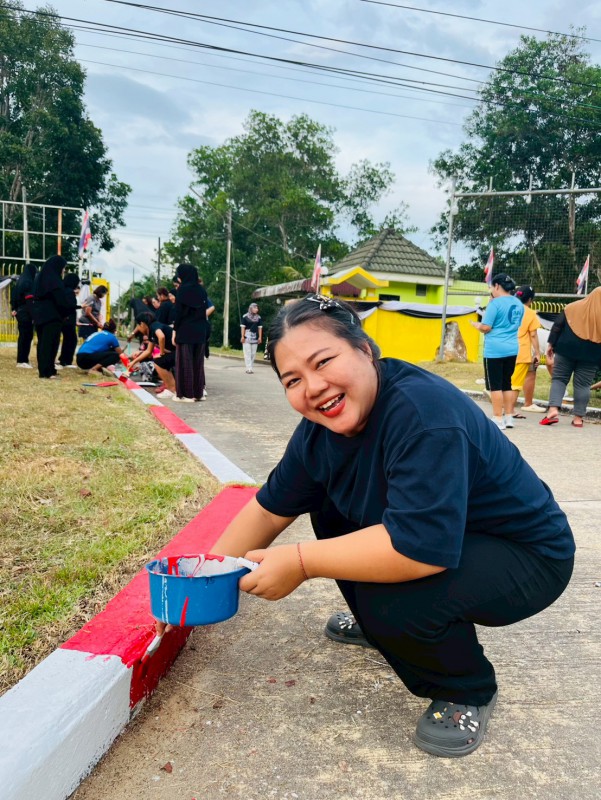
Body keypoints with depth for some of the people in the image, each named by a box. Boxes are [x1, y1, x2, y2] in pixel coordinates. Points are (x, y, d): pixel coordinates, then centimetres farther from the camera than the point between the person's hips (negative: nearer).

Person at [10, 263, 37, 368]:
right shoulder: (28, 283, -13)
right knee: (26, 336, -6)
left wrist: (14, 309, 20)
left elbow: (14, 297, 17)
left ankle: (21, 360, 16)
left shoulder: (20, 282, 14)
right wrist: (33, 316, -21)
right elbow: (30, 301, -20)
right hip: (26, 314, -9)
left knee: (23, 336, 13)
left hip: (20, 312, 9)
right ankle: (22, 361, -5)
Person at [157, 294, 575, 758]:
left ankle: (470, 692, 1)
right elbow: (270, 508, 2)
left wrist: (300, 562, -30)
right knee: (330, 507, 7)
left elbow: (421, 546, -39)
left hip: (526, 557, -7)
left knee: (392, 597, -30)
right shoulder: (323, 425, -8)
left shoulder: (421, 411, -33)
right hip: (437, 540, 8)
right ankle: (378, 624, 24)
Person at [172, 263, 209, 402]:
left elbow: (179, 312, -11)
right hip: (200, 331, 6)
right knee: (198, 362, 10)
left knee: (185, 362, -1)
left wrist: (175, 330, -5)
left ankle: (186, 394, -1)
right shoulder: (202, 290, 10)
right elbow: (205, 310, 11)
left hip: (185, 331, -6)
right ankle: (198, 393, 13)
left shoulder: (183, 289, -8)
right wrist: (202, 326, 16)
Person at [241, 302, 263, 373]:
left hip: (255, 338, 4)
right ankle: (249, 368, -7)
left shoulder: (258, 318, 8)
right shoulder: (245, 317, -3)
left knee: (253, 354, 5)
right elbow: (243, 327, -3)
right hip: (247, 337, -4)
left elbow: (260, 327, 10)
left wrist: (260, 337, 5)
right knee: (247, 353, -6)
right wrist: (242, 336, -9)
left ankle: (250, 368, 11)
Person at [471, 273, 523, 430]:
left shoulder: (495, 303, -12)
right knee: (506, 383, 15)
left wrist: (477, 325, 6)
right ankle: (508, 417, 17)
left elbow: (486, 328, -15)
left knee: (495, 385, -1)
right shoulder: (518, 304, 10)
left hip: (495, 350, -7)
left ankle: (498, 419, 0)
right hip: (512, 349, 7)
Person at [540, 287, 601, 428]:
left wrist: (551, 344, 4)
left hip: (567, 350, 0)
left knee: (559, 378, 7)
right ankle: (578, 418, 5)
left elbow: (557, 326, -1)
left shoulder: (573, 307, 3)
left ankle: (553, 409, -11)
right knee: (583, 384, 5)